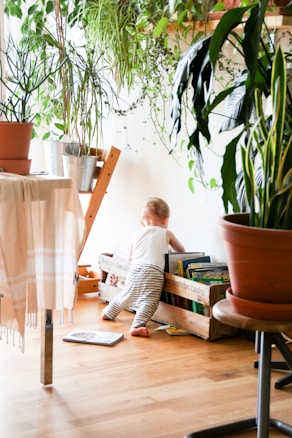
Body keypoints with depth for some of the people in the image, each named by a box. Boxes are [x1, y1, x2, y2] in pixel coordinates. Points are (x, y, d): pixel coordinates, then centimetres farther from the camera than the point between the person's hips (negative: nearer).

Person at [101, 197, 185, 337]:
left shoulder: (137, 234, 21)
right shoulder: (166, 233, 14)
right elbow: (181, 250, 29)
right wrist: (168, 249, 51)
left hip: (134, 270, 5)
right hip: (153, 271, -5)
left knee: (127, 295, 26)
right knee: (149, 300, -15)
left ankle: (108, 313, 43)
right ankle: (137, 325, -33)